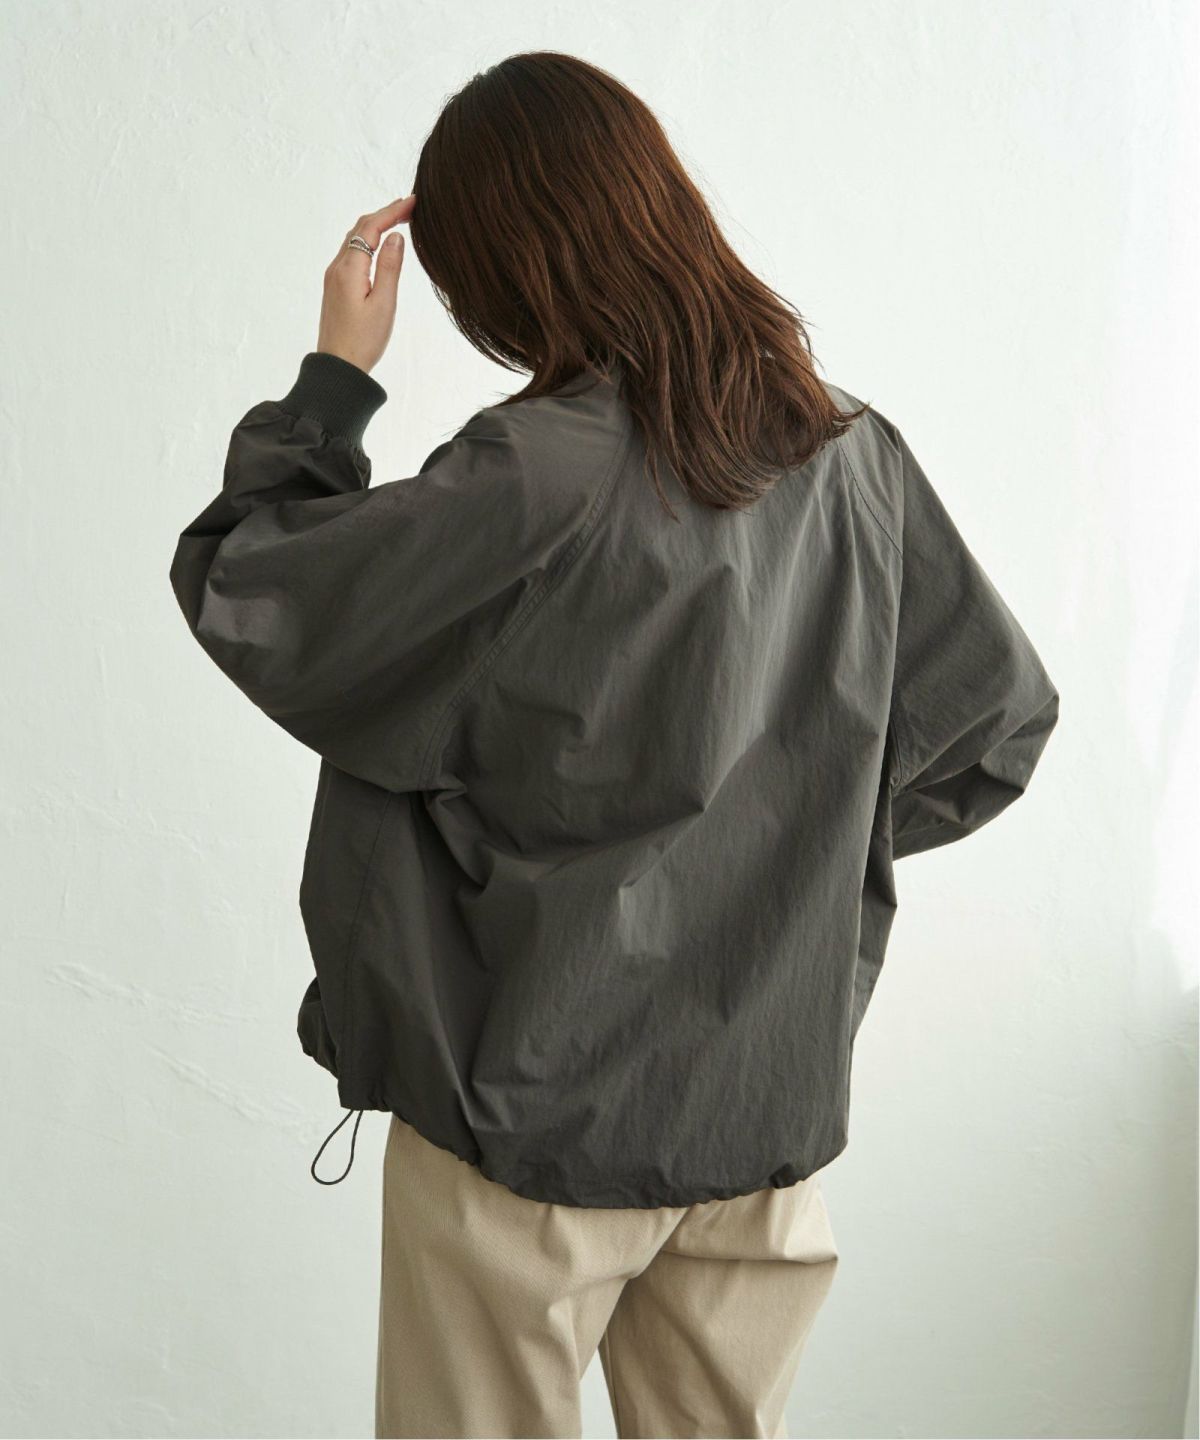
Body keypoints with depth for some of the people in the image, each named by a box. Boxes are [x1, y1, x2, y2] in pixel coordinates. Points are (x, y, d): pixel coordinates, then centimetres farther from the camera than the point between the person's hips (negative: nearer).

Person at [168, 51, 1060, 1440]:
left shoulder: (536, 478, -22)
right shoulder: (853, 454, -3)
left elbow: (242, 594, -13)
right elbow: (997, 724, 5)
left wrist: (333, 373, -3)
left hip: (539, 1112, -5)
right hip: (774, 1099, 5)